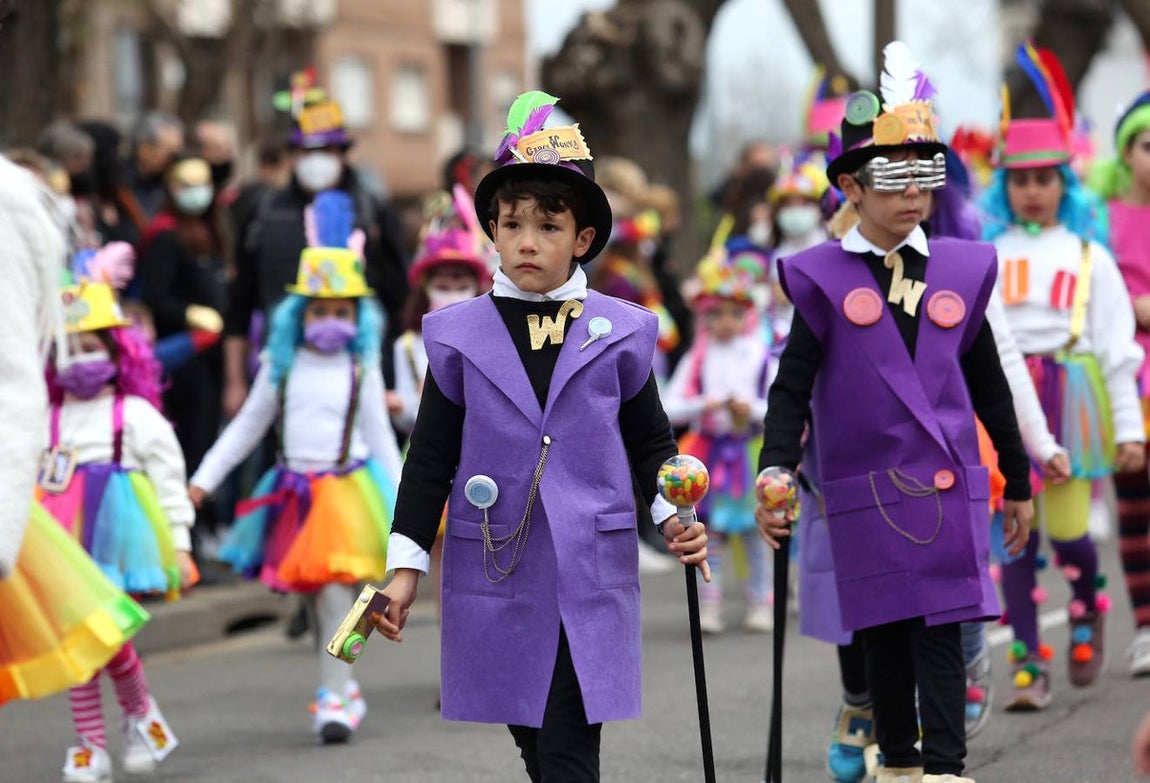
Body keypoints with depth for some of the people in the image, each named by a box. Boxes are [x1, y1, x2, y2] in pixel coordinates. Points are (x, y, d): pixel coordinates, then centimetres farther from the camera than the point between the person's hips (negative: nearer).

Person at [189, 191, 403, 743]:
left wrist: (400, 503, 4)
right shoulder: (282, 365, 5)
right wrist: (205, 476, 8)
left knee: (336, 589, -12)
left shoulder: (361, 368, 1)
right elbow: (248, 424, 12)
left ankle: (335, 697, -7)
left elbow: (380, 436, 6)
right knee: (316, 595, 6)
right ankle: (341, 687, 21)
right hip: (295, 492, 3)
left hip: (347, 490, -2)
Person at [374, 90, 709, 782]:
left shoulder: (619, 333, 2)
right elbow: (431, 458, 5)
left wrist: (674, 516, -5)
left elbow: (653, 444, 12)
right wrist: (407, 567, 2)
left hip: (591, 575, -1)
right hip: (495, 574, 1)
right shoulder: (460, 335, 3)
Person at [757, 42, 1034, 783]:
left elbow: (989, 386, 14)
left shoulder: (961, 270, 7)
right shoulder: (823, 278, -1)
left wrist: (1018, 484, 19)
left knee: (942, 637, -5)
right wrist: (775, 478, -17)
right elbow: (792, 388, -3)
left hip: (947, 487, 1)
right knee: (885, 637, 7)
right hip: (864, 491, -1)